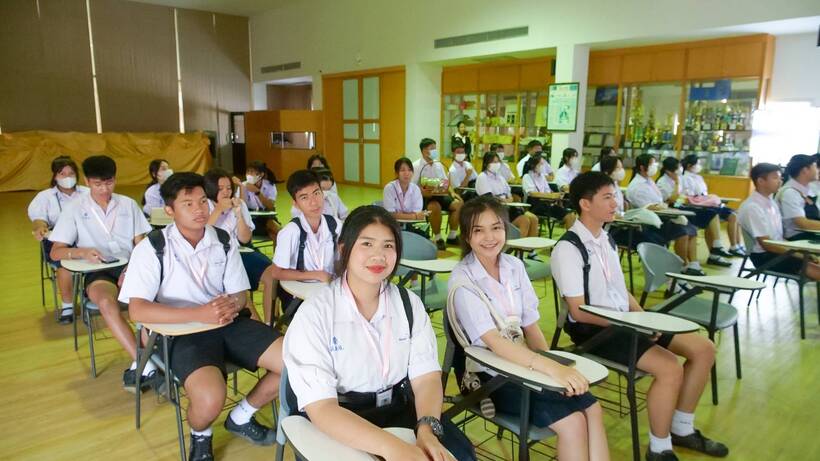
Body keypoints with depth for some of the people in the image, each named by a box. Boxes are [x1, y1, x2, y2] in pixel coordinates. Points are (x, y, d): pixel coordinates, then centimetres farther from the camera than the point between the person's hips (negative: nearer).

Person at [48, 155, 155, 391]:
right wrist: (82, 252, -17)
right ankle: (147, 365, -39)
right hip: (98, 272, -1)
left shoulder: (128, 204, 12)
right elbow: (56, 252, 6)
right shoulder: (74, 208, 8)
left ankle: (140, 366, -29)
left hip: (129, 266, 2)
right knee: (107, 301, -37)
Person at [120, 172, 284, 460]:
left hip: (230, 324, 4)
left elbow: (240, 294, 7)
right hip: (184, 332, -4)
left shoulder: (224, 242, 4)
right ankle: (200, 435, 8)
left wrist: (230, 305, -19)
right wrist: (200, 314, -24)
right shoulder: (152, 249, -7)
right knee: (210, 399, -33)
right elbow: (137, 310, -14)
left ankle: (241, 417, 15)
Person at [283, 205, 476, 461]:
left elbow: (426, 377, -4)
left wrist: (427, 430, -25)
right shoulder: (314, 314, -14)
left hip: (400, 409, 4)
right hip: (336, 423, -3)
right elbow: (321, 407, -20)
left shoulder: (409, 303, 0)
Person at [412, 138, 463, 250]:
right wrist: (423, 192, -29)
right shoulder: (416, 166, -5)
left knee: (458, 203, -16)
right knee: (435, 207, -37)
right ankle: (438, 239, -20)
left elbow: (446, 182, 15)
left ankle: (452, 236, -4)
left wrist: (452, 193, -4)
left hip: (440, 195, 6)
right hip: (424, 197, -6)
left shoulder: (438, 164, 14)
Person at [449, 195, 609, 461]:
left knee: (592, 409, -13)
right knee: (572, 421, -18)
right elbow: (493, 342, -26)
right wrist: (551, 367, -36)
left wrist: (552, 364, -10)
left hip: (523, 362, 6)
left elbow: (530, 325, 6)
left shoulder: (514, 266, 3)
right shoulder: (462, 280, -17)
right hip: (488, 374, -6)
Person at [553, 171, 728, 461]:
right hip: (594, 329, -9)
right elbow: (579, 311, -18)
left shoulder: (606, 239, 11)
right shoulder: (568, 248, -17)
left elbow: (621, 291, 16)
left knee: (704, 349, 4)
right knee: (670, 369, -25)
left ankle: (682, 428, 20)